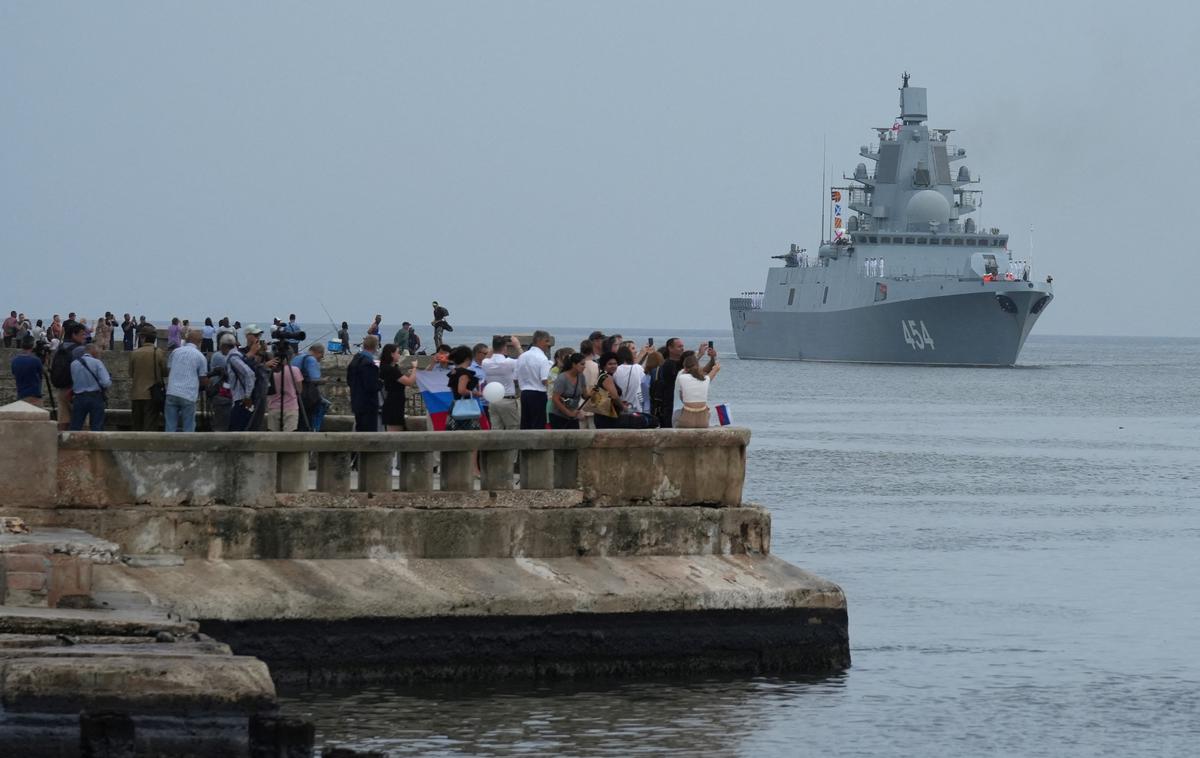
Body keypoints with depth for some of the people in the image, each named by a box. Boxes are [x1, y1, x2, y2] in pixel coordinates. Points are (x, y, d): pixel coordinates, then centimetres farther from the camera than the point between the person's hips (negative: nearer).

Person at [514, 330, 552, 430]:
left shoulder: (522, 356, 9)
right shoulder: (542, 358, -12)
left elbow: (515, 378, 12)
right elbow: (545, 381, -18)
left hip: (524, 393, 7)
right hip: (538, 394, -7)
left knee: (525, 425, 10)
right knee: (538, 425, -3)